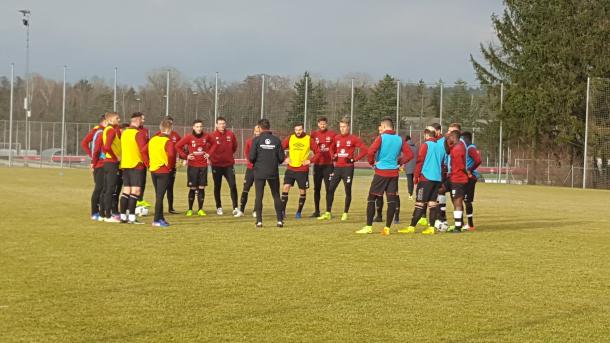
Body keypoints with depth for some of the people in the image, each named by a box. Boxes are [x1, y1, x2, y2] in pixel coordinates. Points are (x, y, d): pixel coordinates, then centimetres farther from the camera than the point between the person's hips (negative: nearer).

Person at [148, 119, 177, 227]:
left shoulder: (153, 139, 7)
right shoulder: (168, 141, -14)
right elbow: (171, 154, -28)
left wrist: (149, 163, 13)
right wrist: (170, 166, -13)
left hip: (153, 170, 6)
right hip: (164, 171, -6)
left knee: (158, 195, 16)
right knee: (160, 196, -4)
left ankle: (160, 218, 22)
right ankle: (157, 220, -4)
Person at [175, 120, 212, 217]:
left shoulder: (206, 136, 1)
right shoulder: (189, 137, -7)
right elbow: (178, 146, -2)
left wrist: (209, 153, 8)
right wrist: (185, 156, -6)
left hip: (203, 166, 2)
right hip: (192, 166, -2)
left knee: (202, 188, 3)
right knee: (192, 188, 1)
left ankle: (200, 210, 10)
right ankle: (190, 210, 10)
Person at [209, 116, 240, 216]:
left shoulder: (230, 135, 0)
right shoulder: (212, 136, -8)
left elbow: (234, 146, 14)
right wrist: (211, 156, 1)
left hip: (229, 165, 1)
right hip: (216, 165, -1)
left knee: (233, 186, -9)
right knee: (217, 187, 10)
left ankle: (235, 208, -8)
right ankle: (219, 208, 22)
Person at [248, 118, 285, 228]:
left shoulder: (257, 140, -7)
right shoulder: (276, 140, -1)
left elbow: (251, 157, -11)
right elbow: (281, 157, -2)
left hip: (259, 172, -2)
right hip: (273, 172, 2)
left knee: (259, 196, 5)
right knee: (276, 196, 11)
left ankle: (259, 221, 1)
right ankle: (280, 220, 7)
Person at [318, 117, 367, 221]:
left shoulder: (353, 138, -5)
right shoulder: (336, 138, 10)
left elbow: (364, 149, -8)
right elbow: (332, 149, 27)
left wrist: (354, 159, -12)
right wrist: (333, 156, 7)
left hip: (348, 168, -4)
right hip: (337, 167, 5)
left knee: (348, 191, 2)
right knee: (330, 189, 0)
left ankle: (345, 213, 11)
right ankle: (328, 213, 5)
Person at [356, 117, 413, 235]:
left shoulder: (381, 138, -8)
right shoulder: (400, 139, 5)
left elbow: (371, 151, -19)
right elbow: (409, 154, 2)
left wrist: (372, 162, -2)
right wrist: (400, 162, 11)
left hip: (381, 172, -4)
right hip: (394, 173, 4)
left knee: (371, 198, 5)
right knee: (391, 200, 6)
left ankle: (369, 227, 3)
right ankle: (387, 228, 4)